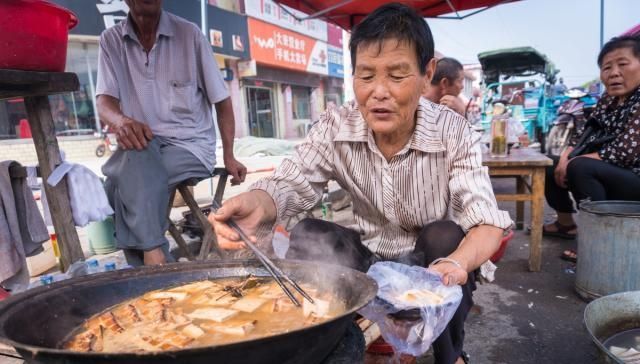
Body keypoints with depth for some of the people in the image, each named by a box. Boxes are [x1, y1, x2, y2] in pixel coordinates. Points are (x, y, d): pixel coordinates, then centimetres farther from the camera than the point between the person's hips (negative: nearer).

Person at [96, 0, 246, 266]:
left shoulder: (189, 34, 0)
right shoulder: (110, 40, 6)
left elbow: (222, 100, 2)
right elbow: (104, 102, -3)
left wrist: (229, 156, -6)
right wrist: (120, 120, -30)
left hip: (190, 144, -2)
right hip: (141, 143, 2)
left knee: (130, 180, -28)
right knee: (138, 156, -33)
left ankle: (146, 266, -19)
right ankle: (153, 254, -30)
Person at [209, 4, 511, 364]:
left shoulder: (454, 133, -19)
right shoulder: (336, 128, -15)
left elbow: (487, 223, -25)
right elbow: (290, 184, -18)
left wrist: (456, 263, -50)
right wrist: (256, 204, -44)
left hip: (429, 261, 0)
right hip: (368, 257, 1)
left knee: (445, 237, -31)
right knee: (308, 236, -24)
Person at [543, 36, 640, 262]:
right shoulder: (608, 100, 5)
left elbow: (622, 153, -26)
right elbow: (585, 135, 5)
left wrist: (572, 163, -21)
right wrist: (565, 158, -13)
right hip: (610, 177, 9)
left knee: (580, 167, -31)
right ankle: (566, 224, 20)